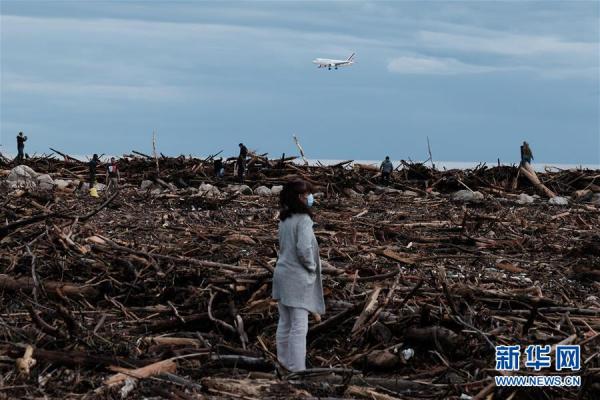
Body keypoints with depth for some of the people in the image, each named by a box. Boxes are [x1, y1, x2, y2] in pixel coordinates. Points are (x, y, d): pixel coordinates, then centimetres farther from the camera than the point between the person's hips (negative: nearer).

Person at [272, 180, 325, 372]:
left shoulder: (284, 219, 9)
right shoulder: (303, 219, -17)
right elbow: (304, 249, -25)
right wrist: (312, 267, -7)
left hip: (282, 274, 9)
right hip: (298, 278, -8)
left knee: (284, 324, 15)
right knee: (299, 327, -5)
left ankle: (284, 364, 24)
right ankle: (297, 369, -5)